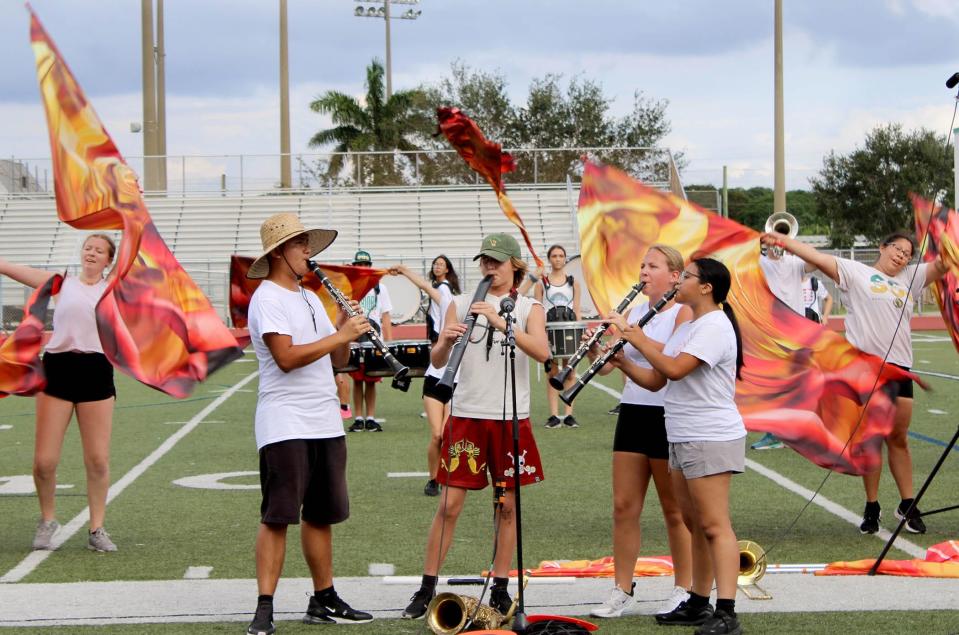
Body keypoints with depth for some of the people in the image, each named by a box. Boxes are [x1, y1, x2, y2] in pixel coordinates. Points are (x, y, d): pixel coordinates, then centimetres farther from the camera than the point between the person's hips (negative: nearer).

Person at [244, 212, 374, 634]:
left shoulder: (310, 298, 18)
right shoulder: (267, 298, -8)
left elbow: (337, 359, 18)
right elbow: (286, 357, -21)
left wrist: (345, 331, -1)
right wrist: (339, 335, -17)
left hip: (326, 422, 8)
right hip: (285, 425, -8)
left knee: (321, 515, 13)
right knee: (278, 517, -8)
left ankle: (324, 601, 21)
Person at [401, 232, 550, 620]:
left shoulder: (528, 308, 3)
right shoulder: (461, 304, 5)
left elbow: (542, 352, -16)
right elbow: (437, 362, -2)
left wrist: (502, 323, -27)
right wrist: (446, 342, -24)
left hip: (511, 418, 0)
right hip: (467, 416, 0)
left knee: (507, 505, 5)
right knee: (450, 504, -1)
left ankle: (500, 588, 15)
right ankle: (427, 588, 5)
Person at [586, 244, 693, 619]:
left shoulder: (683, 312, -5)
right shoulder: (633, 312, 13)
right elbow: (607, 366, 7)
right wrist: (595, 348, -13)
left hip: (667, 417, -6)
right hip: (633, 414, 6)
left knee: (675, 510, 3)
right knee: (624, 506, 5)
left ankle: (684, 591, 13)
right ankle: (622, 591, 11)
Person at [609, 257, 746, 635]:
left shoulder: (714, 326, -14)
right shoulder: (688, 328, 18)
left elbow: (675, 369, -26)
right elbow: (654, 380, 15)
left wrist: (636, 337, -15)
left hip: (711, 439, -10)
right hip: (683, 440, 10)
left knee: (714, 526, -13)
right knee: (695, 525, 14)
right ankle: (698, 604, 21)